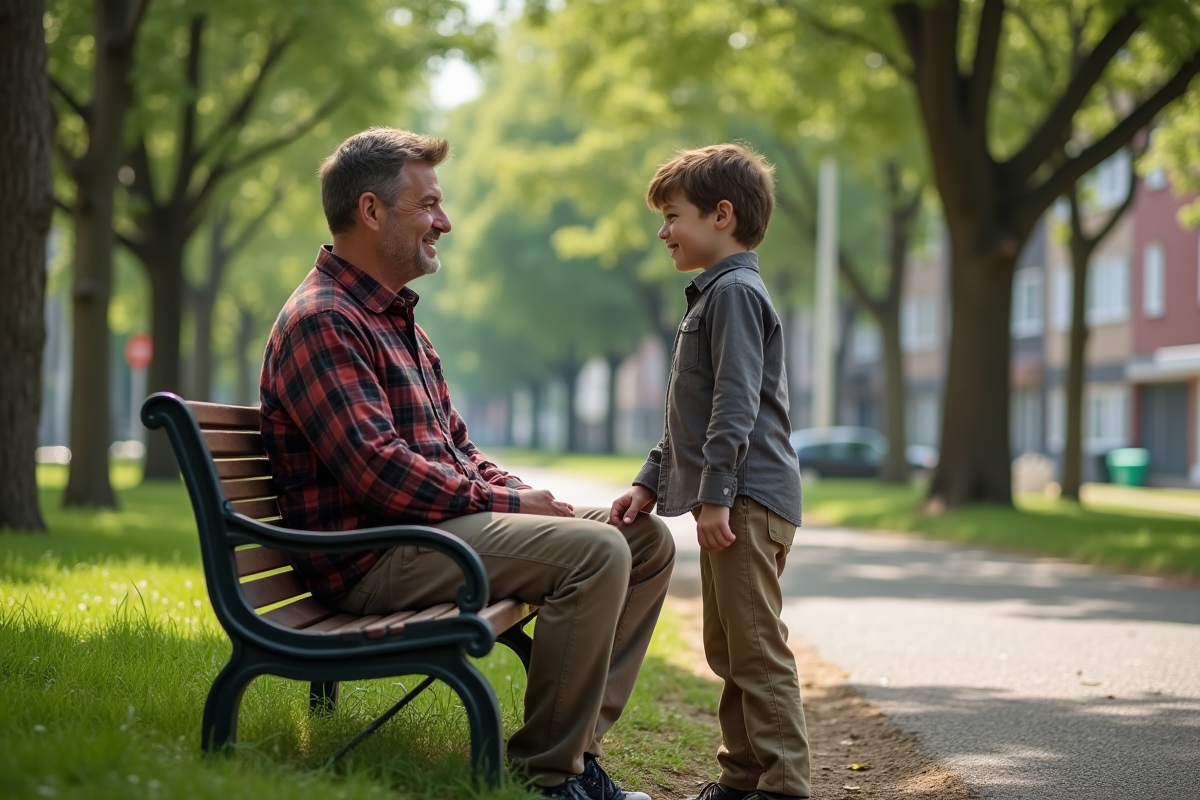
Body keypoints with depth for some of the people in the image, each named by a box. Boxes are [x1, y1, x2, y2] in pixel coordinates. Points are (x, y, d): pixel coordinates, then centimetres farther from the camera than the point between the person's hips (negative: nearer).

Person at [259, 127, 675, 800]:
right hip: (370, 558, -10)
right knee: (596, 551, -25)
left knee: (647, 540, 5)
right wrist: (507, 503, -14)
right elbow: (380, 472, -21)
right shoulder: (321, 321, -12)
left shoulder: (400, 320, 21)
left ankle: (577, 746, 3)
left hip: (443, 517, 10)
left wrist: (524, 495, 4)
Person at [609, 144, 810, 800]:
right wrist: (651, 482, 20)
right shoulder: (712, 295, 22)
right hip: (729, 501, 11)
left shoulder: (735, 291, -11)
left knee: (757, 649, -9)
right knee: (728, 650, 14)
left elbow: (736, 404, -19)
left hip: (748, 499, -11)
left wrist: (715, 494, -23)